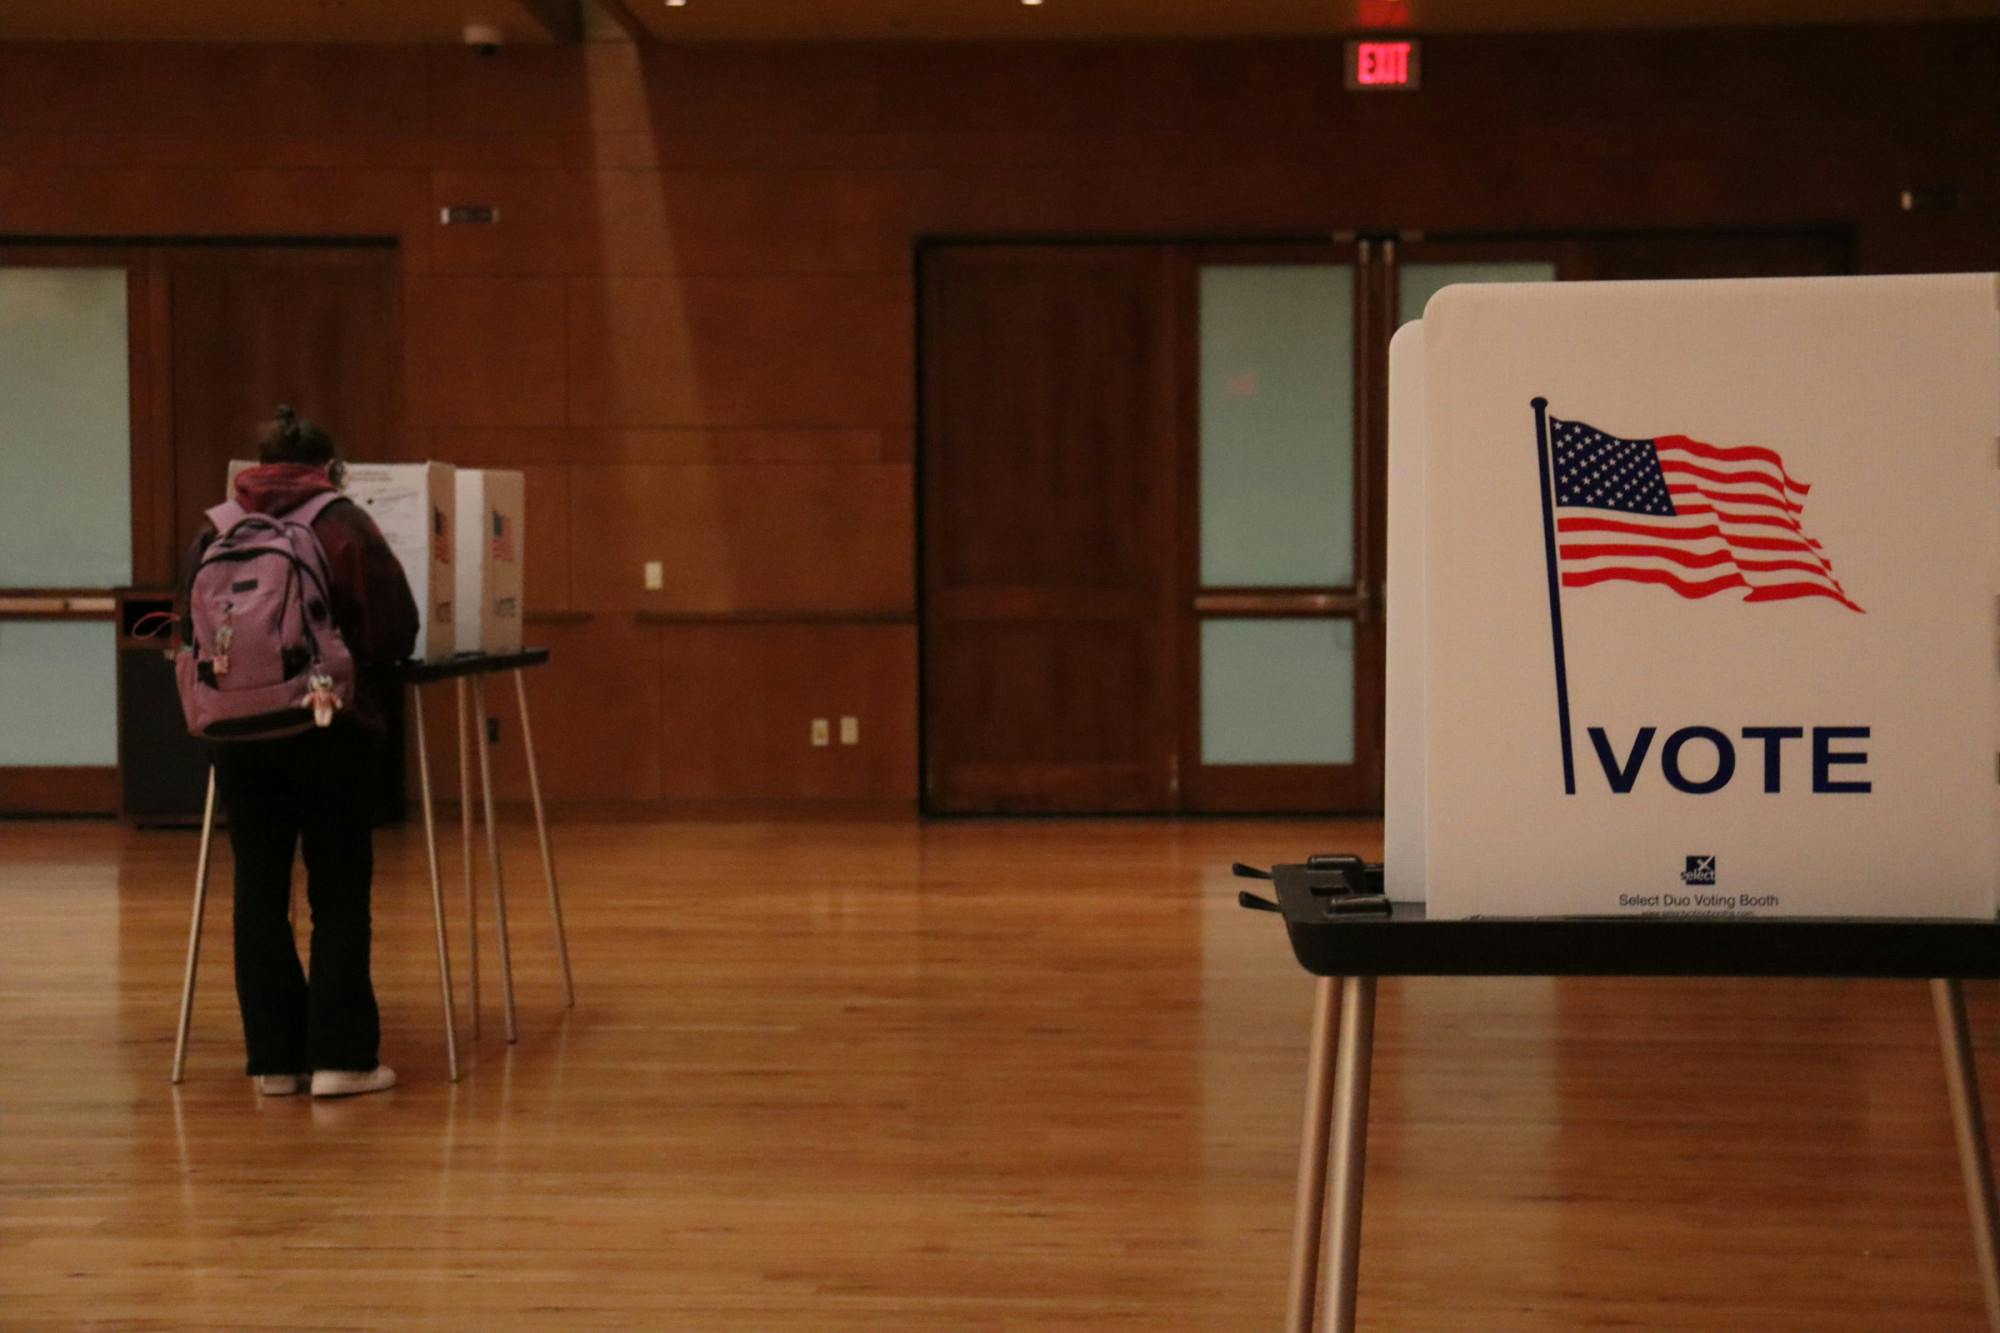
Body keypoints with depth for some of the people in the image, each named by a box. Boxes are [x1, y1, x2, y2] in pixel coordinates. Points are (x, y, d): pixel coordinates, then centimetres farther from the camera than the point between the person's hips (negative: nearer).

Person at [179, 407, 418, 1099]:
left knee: (260, 892, 9)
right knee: (339, 894, 3)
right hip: (333, 729, -3)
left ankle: (274, 1059, 12)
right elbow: (396, 630, -5)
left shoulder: (215, 530, 6)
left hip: (239, 730, 3)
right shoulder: (345, 526, -3)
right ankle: (339, 1058, 2)